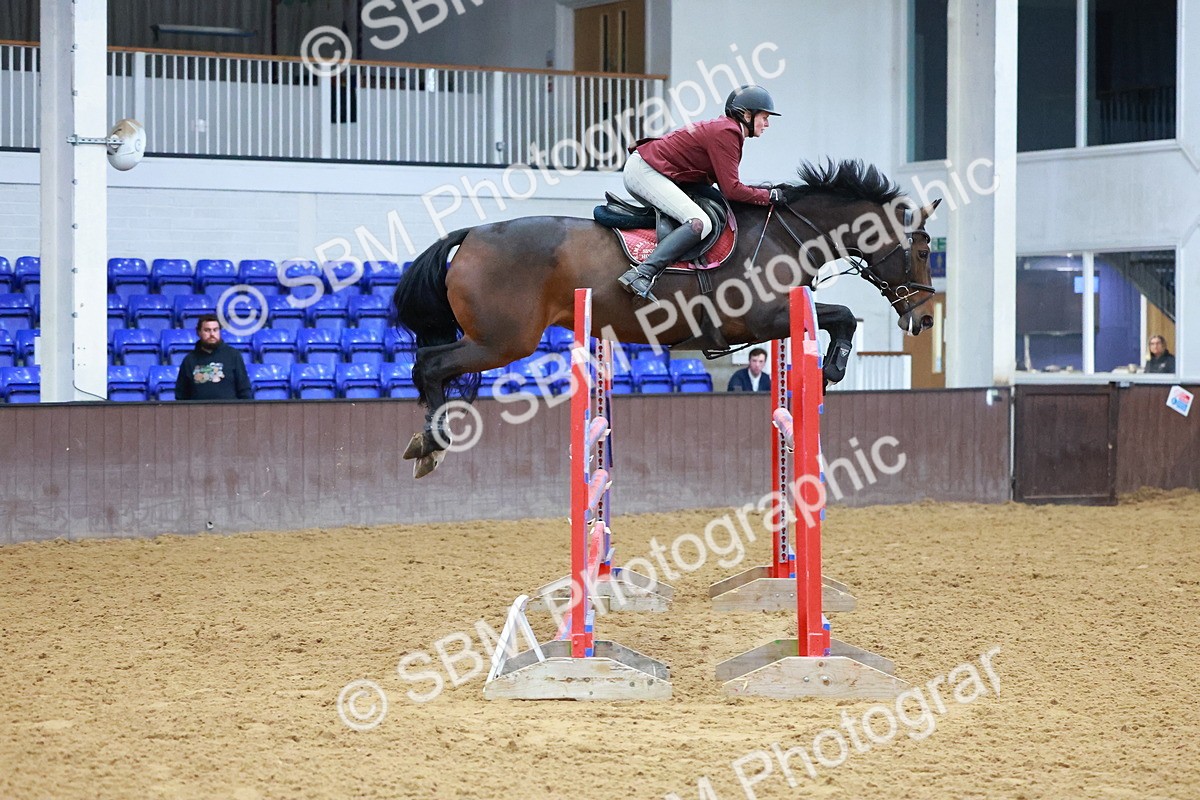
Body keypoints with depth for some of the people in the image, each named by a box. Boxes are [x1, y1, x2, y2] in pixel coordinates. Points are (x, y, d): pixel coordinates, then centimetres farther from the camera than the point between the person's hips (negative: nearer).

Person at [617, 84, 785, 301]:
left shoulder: (727, 130, 16)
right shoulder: (726, 132, -15)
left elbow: (725, 184, 16)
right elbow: (731, 189, -18)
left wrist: (763, 193, 8)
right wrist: (769, 196, -8)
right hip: (644, 171, -11)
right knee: (700, 223, -25)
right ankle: (641, 275, -34)